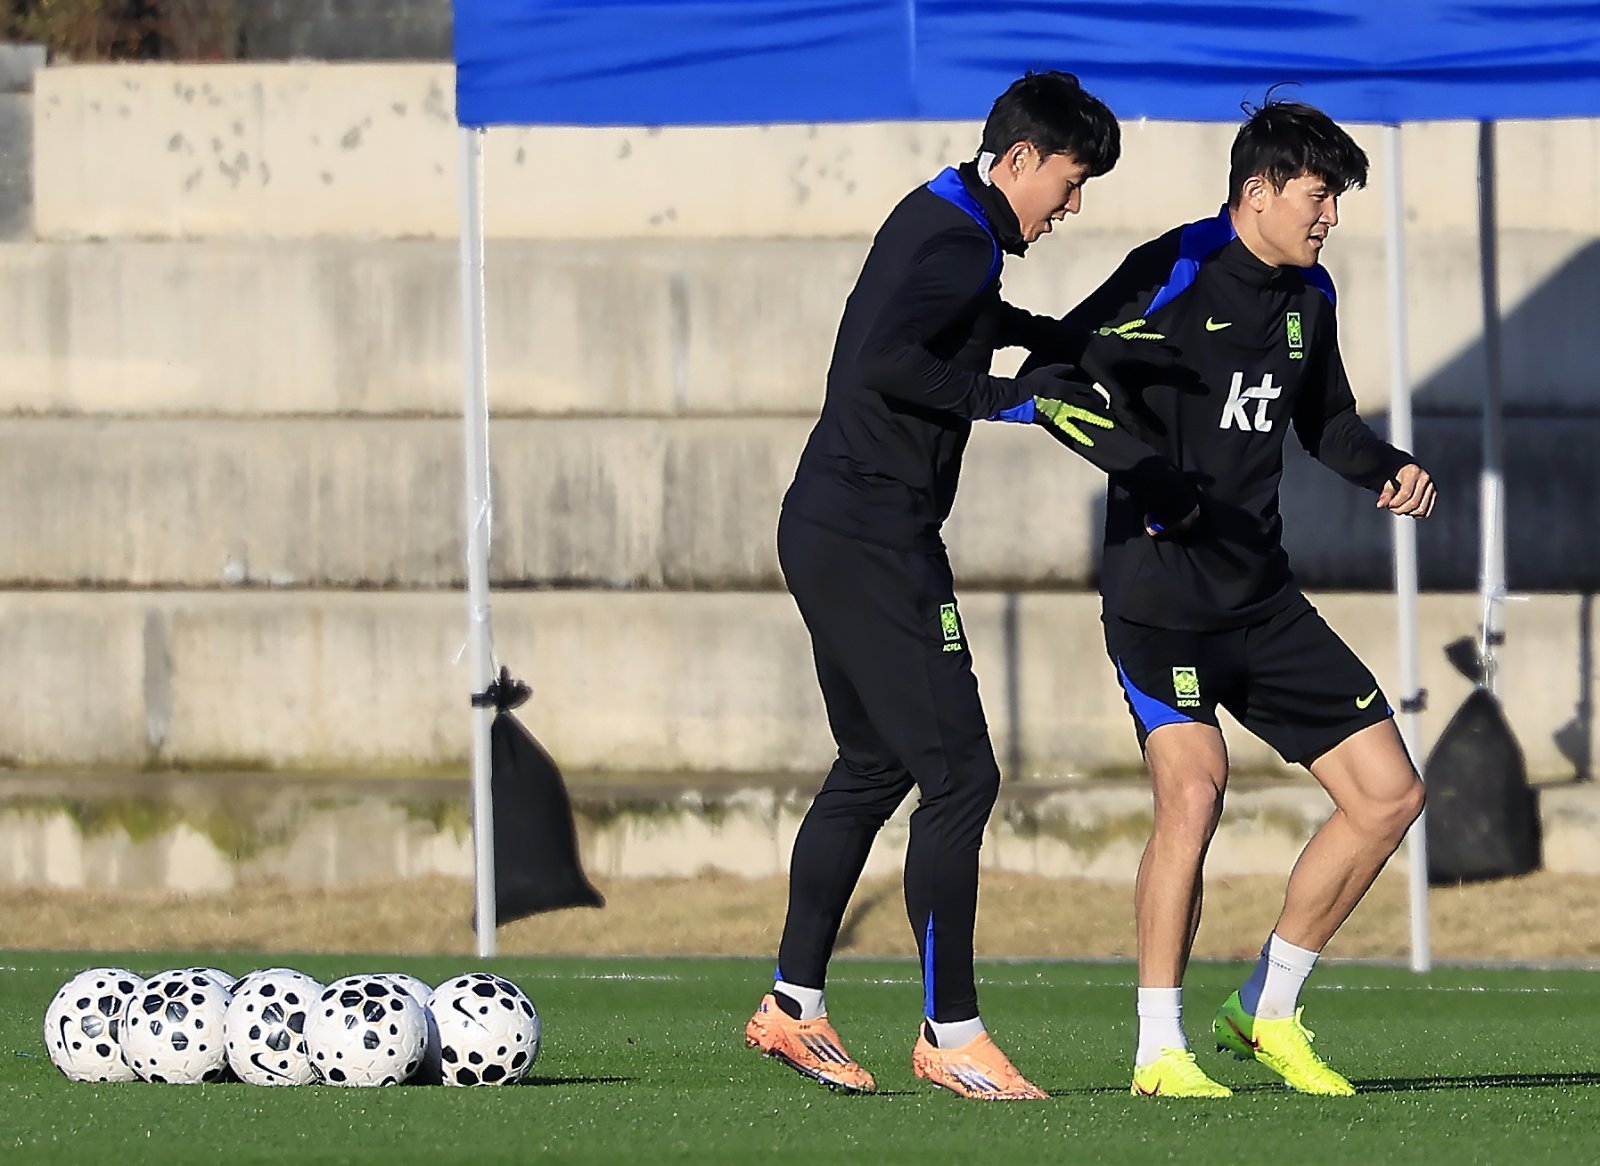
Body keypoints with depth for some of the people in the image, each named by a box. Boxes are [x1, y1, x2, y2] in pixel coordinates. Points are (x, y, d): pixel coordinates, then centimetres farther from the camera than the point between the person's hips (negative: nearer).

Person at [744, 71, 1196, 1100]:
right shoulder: (960, 241, -16)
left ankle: (793, 1004, 24)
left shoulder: (940, 220, 16)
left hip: (830, 529, 11)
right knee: (958, 775, -9)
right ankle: (951, 1034, -7)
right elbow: (886, 363, -32)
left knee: (874, 767, 19)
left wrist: (1050, 337, 30)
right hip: (876, 541, -11)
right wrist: (1012, 397, -28)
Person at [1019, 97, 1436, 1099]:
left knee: (1390, 796, 4)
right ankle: (1159, 1052, -16)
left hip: (1263, 595, 8)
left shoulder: (1309, 297, 11)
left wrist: (1389, 472, 7)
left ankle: (1266, 1013, 17)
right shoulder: (1177, 273, -11)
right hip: (1160, 592, -8)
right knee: (1195, 785, -26)